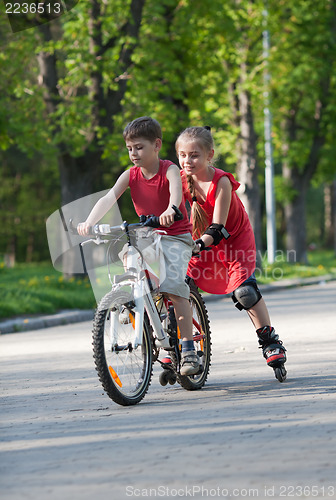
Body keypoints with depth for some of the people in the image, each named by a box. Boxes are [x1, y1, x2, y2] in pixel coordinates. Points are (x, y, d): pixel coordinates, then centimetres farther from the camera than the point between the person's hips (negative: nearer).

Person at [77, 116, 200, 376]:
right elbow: (108, 198, -16)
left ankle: (189, 349, -18)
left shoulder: (169, 170, -14)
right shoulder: (130, 175, -2)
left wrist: (170, 210, -59)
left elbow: (176, 191, -36)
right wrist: (89, 222, -34)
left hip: (175, 235, -6)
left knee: (174, 286, -22)